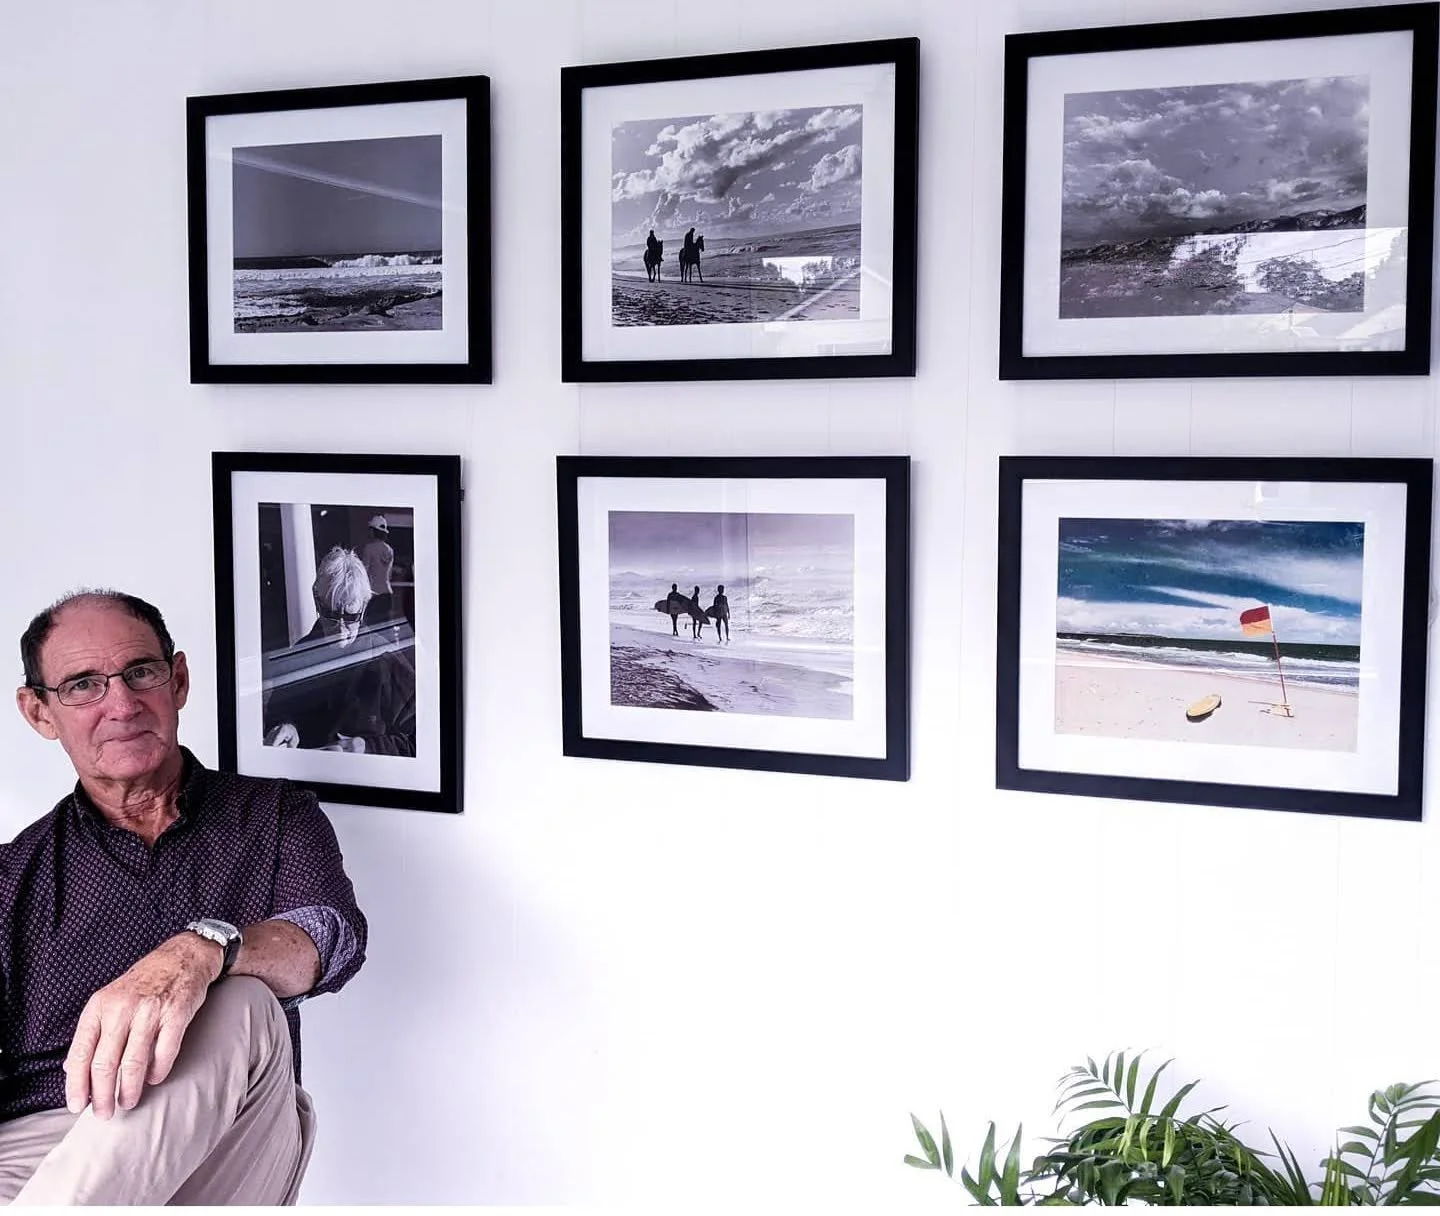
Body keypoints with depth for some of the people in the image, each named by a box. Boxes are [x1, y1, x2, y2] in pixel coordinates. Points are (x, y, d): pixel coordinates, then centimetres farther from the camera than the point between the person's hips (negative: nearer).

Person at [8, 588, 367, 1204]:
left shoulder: (276, 817, 13)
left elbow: (334, 936, -9)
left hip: (219, 1147, 3)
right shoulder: (18, 874, 14)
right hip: (34, 1148, -2)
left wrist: (201, 951, -32)